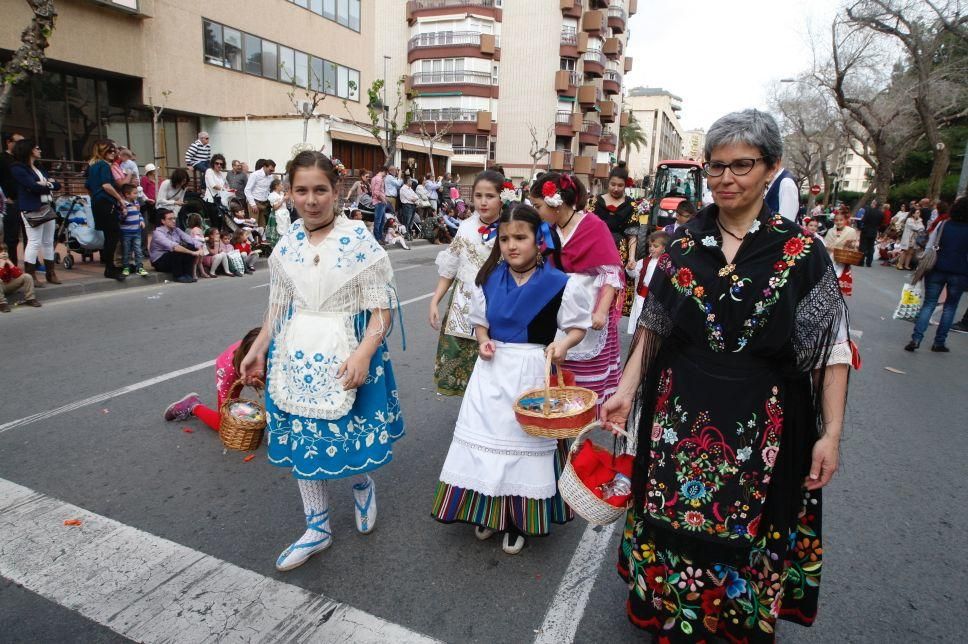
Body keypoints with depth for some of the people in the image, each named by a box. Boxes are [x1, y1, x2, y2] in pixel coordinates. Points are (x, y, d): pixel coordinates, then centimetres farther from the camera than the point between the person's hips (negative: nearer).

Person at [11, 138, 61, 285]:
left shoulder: (39, 168, 20)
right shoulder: (18, 168, -3)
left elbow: (57, 185, 11)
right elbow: (33, 186, -16)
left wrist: (45, 184, -6)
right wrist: (49, 186, -1)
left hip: (48, 207, 7)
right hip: (32, 210, -7)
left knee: (49, 242, 9)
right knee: (34, 242, -9)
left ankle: (50, 273, 14)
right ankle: (30, 276, -6)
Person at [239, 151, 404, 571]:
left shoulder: (359, 241, -11)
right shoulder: (286, 245, 4)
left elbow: (382, 307, -12)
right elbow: (278, 307, 14)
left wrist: (363, 354, -23)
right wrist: (258, 349, 13)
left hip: (345, 355, -5)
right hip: (296, 354, 5)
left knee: (346, 438, 4)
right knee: (301, 441, 11)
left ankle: (362, 485, 41)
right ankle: (317, 529, 29)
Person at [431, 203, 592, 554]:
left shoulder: (560, 284, -11)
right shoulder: (488, 280, 1)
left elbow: (577, 326, 0)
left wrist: (562, 344, -20)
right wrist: (483, 341, -6)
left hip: (533, 372, -3)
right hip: (493, 369, 4)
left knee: (525, 438, 6)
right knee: (487, 434, 11)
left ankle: (519, 521, 29)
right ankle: (488, 510, 35)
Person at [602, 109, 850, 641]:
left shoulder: (801, 251, -6)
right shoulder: (684, 242, 1)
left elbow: (832, 349, -5)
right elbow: (652, 327, 5)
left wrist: (831, 433, -9)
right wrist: (626, 390, -1)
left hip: (762, 426, -2)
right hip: (680, 414, 2)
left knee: (745, 530, 14)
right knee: (672, 519, 14)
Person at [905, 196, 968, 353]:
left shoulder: (943, 225, 0)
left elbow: (929, 247, 1)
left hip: (937, 270, 1)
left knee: (928, 304, 5)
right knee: (950, 307, 12)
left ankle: (916, 338, -9)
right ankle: (939, 342, 12)